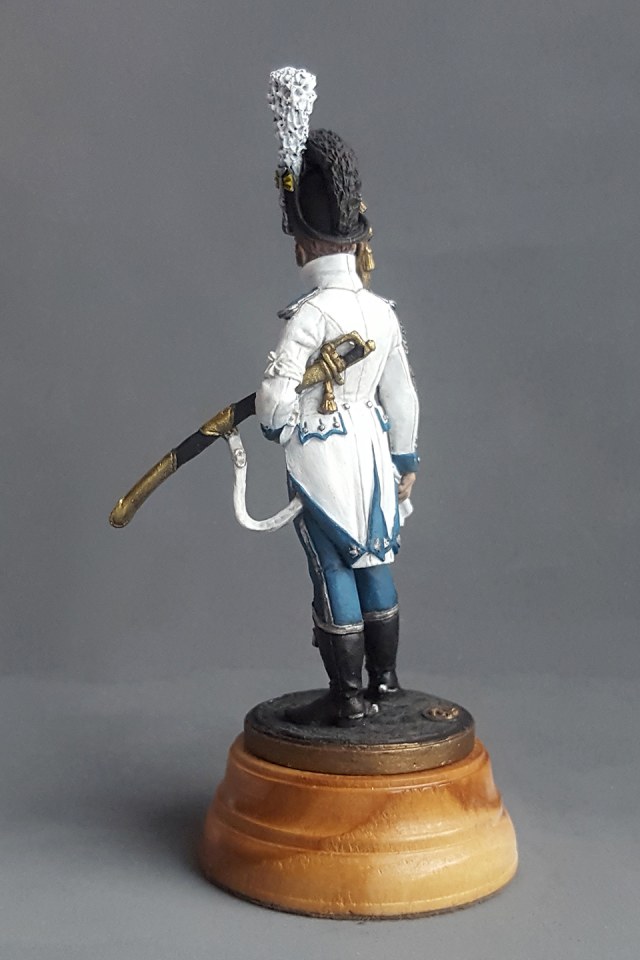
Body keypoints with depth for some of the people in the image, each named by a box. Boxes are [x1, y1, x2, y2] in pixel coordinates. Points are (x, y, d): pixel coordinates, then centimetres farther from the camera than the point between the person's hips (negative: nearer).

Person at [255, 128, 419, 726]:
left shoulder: (311, 313, -17)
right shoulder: (383, 312, 3)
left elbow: (275, 399, -20)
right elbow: (401, 397, 10)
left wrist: (278, 429, 2)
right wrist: (405, 460, 22)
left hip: (322, 455, -7)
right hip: (372, 448, 7)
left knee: (333, 570, 2)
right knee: (373, 561, 16)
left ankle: (348, 698, 11)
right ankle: (384, 679, 30)